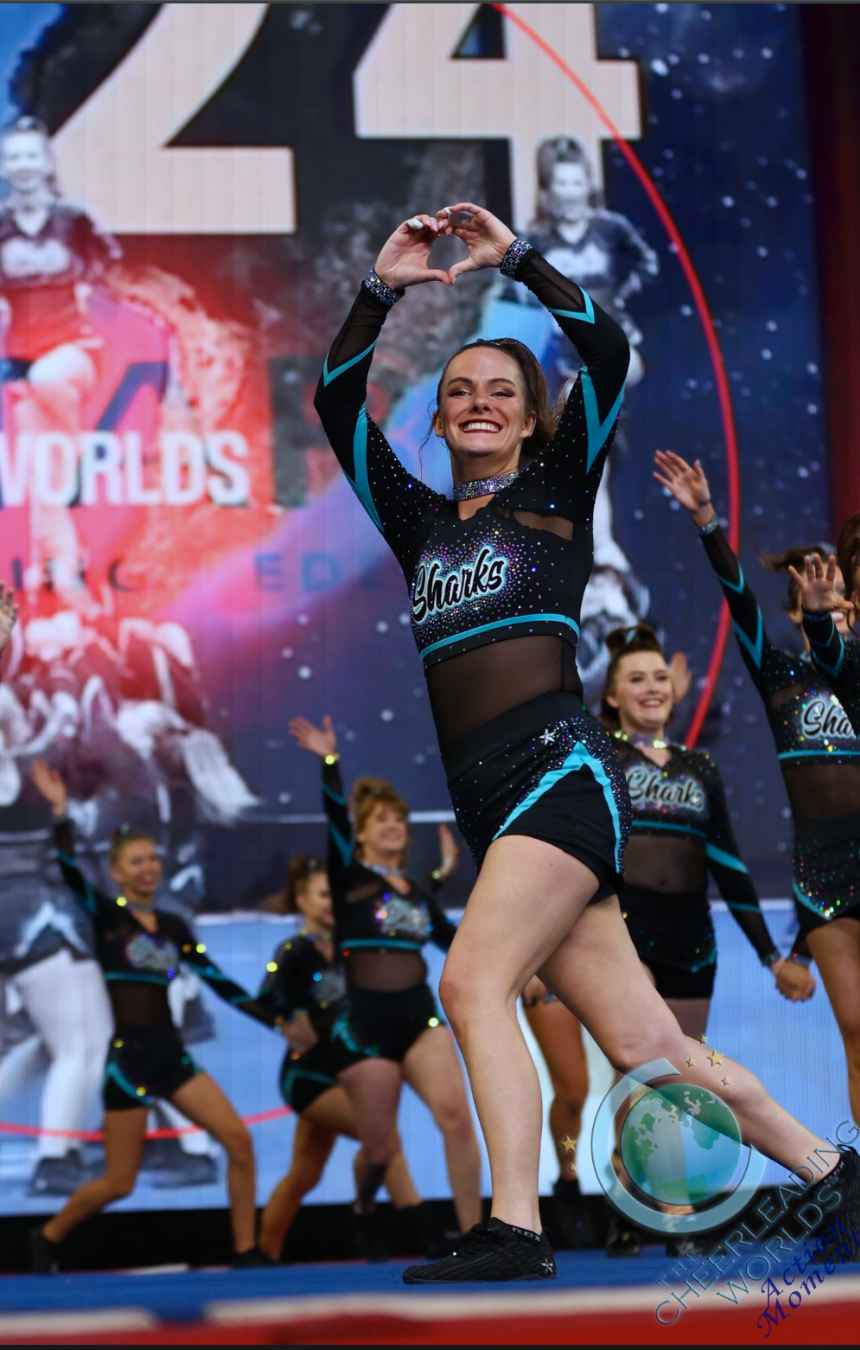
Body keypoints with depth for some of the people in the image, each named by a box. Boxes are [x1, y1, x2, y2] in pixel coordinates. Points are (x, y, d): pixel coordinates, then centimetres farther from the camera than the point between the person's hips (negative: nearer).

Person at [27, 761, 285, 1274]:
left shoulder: (174, 926, 12)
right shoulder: (107, 917, -3)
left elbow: (218, 981, 13)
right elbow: (71, 872, -21)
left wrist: (276, 1020, 8)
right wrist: (61, 812, -28)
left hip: (172, 1054, 5)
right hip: (128, 1057, -5)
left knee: (239, 1140, -10)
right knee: (119, 1183, -1)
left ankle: (247, 1252, -1)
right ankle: (50, 1237, 25)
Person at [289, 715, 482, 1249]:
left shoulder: (420, 892, 16)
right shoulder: (349, 879, 1)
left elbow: (452, 940, 29)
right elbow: (335, 820, -15)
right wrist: (329, 761, -28)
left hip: (420, 1017, 3)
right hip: (365, 1024, -3)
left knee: (456, 1113, -19)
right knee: (379, 1146, 0)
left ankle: (473, 1233, -17)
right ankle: (365, 1230, 29)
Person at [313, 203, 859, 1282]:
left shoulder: (556, 492, 10)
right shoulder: (420, 520, 23)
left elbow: (606, 353, -2)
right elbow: (338, 403, 17)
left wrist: (516, 260, 0)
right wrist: (382, 290, 9)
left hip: (561, 767, -5)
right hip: (484, 797, 5)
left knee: (473, 980, -22)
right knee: (645, 1044, 0)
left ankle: (515, 1230, -24)